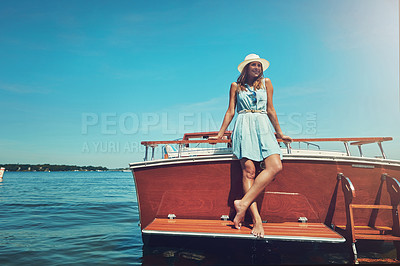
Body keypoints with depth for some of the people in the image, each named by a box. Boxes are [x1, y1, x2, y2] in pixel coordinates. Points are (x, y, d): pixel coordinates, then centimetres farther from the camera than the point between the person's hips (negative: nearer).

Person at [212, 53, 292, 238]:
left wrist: (279, 133, 20)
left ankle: (243, 203, -22)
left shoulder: (266, 83, 20)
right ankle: (256, 220, -19)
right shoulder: (236, 86, 16)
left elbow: (270, 110, 20)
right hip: (244, 126, -2)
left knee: (275, 166, -22)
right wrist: (220, 134, 10)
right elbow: (231, 111, 15)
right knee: (248, 170, -17)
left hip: (263, 127, 2)